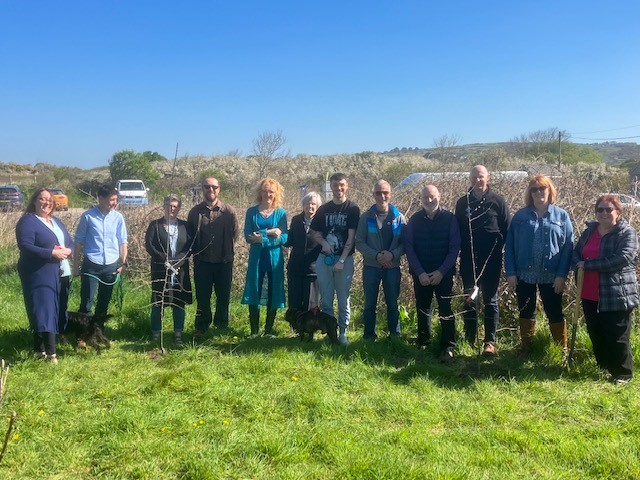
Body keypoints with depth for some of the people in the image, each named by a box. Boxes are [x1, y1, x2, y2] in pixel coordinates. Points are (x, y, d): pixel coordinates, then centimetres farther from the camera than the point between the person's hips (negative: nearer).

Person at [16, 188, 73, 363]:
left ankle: (41, 348, 21)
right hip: (39, 274, -8)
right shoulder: (27, 221, -7)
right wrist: (52, 253, -23)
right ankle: (50, 353, -10)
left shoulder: (56, 221, 17)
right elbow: (25, 246, -19)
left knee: (57, 311, 10)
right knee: (44, 311, -9)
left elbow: (70, 242, 17)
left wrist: (68, 251, -7)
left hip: (60, 273, 8)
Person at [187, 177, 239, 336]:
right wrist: (196, 253, 6)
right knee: (202, 297, 8)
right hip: (202, 262, 1)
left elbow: (234, 235, 4)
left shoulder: (229, 211, -2)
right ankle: (201, 327, 22)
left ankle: (221, 326, 26)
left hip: (224, 261, 0)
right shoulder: (195, 212, 2)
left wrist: (227, 252, 4)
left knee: (223, 296, 9)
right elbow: (189, 235, 9)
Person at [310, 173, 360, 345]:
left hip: (345, 259, -3)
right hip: (324, 259, 3)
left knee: (343, 299, 3)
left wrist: (342, 260, -14)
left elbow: (351, 237, -7)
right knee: (326, 299, 7)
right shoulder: (323, 209, 9)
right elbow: (315, 233, 14)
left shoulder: (352, 209, -1)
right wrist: (323, 243, -8)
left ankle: (342, 332, 12)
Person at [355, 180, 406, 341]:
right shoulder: (366, 217, -2)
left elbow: (405, 243, 1)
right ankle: (369, 336, 19)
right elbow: (359, 242, -4)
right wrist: (377, 255, -16)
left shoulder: (399, 217, 1)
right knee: (370, 304, 7)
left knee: (393, 303, 9)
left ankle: (395, 335, 22)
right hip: (371, 267, 0)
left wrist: (392, 254, -18)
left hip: (392, 267, 1)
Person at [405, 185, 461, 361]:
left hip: (443, 273, -2)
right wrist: (420, 272, -10)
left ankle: (448, 347, 2)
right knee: (422, 308, 11)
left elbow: (455, 247, -5)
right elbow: (409, 248, -1)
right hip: (420, 274, 2)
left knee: (445, 309, -5)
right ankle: (423, 343, 23)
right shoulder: (414, 220, 2)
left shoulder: (449, 219, -3)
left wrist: (442, 271, -13)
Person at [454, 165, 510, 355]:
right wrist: (461, 251, 0)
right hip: (469, 260, 2)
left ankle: (490, 342, 11)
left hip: (491, 260, -2)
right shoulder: (462, 202, 8)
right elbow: (457, 230, 10)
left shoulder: (498, 201, 2)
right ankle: (469, 340, 15)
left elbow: (505, 230, 1)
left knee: (490, 300, 4)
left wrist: (496, 248, -8)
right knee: (469, 300, 6)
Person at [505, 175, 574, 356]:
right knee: (526, 312, 13)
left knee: (554, 313, 8)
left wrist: (562, 275, -10)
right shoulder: (520, 216, 3)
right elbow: (509, 246, 1)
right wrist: (510, 272, -6)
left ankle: (562, 349, 24)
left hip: (551, 276, -1)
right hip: (524, 275, 1)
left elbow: (568, 247, -3)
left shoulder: (561, 216, 1)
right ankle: (525, 348, 28)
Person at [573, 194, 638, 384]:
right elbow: (576, 252, 16)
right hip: (590, 295, 6)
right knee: (595, 334, 16)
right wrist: (578, 266, -9)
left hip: (616, 296, -6)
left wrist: (588, 265, -20)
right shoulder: (590, 230, 10)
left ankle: (623, 374, 17)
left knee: (617, 337, 1)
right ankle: (603, 367, 33)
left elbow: (623, 258, -22)